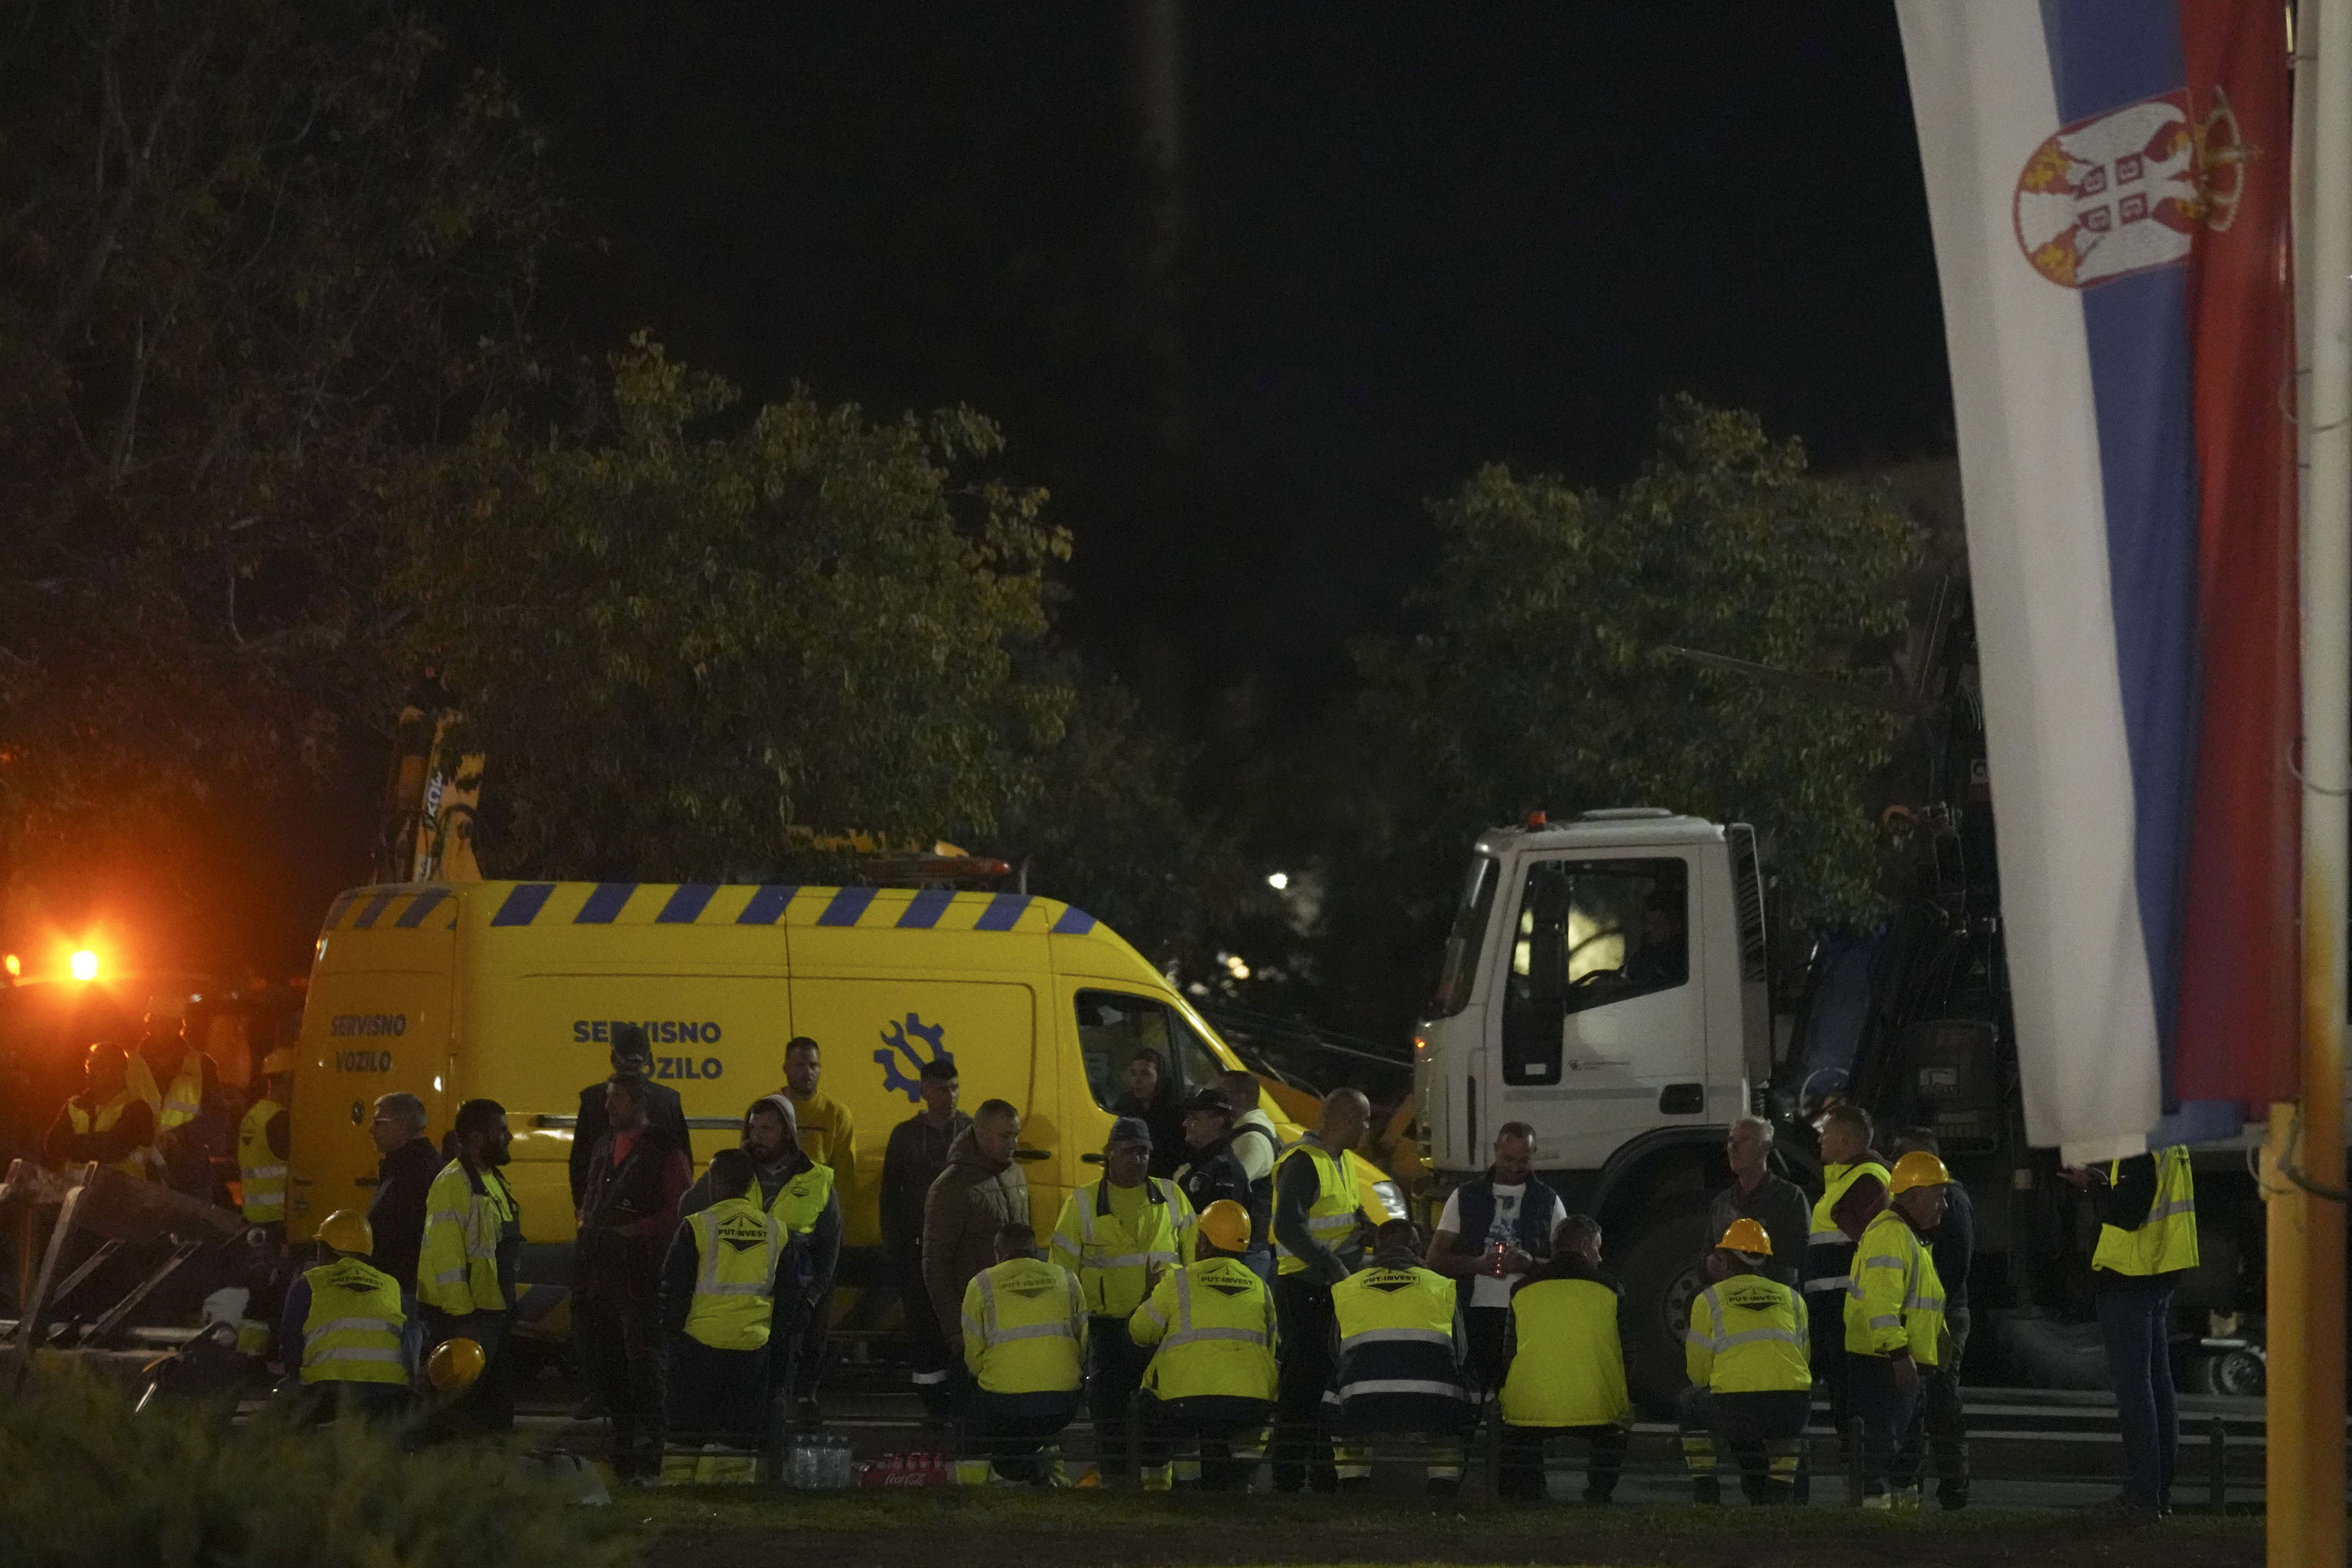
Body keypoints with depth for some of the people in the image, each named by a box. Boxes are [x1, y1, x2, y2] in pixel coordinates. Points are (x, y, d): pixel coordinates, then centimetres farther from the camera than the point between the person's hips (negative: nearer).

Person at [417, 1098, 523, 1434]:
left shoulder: (494, 1181, 16)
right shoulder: (453, 1184, -16)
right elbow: (445, 1255, -22)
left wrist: (509, 1305, 21)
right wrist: (461, 1316, -24)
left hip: (495, 1313, 10)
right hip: (466, 1316, -10)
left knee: (497, 1406, 14)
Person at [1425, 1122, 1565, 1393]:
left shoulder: (1549, 1203, 12)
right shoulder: (1465, 1198, 12)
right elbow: (1436, 1258, 9)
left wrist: (1532, 1264, -13)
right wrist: (1478, 1264, -10)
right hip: (1476, 1312, 0)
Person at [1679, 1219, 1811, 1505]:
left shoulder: (1709, 1300, 12)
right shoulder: (1792, 1298, 20)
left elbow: (1698, 1371, 16)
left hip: (1734, 1406, -2)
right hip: (1790, 1407, 3)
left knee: (1691, 1402, 31)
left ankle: (1706, 1495, 25)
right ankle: (1780, 1495, 26)